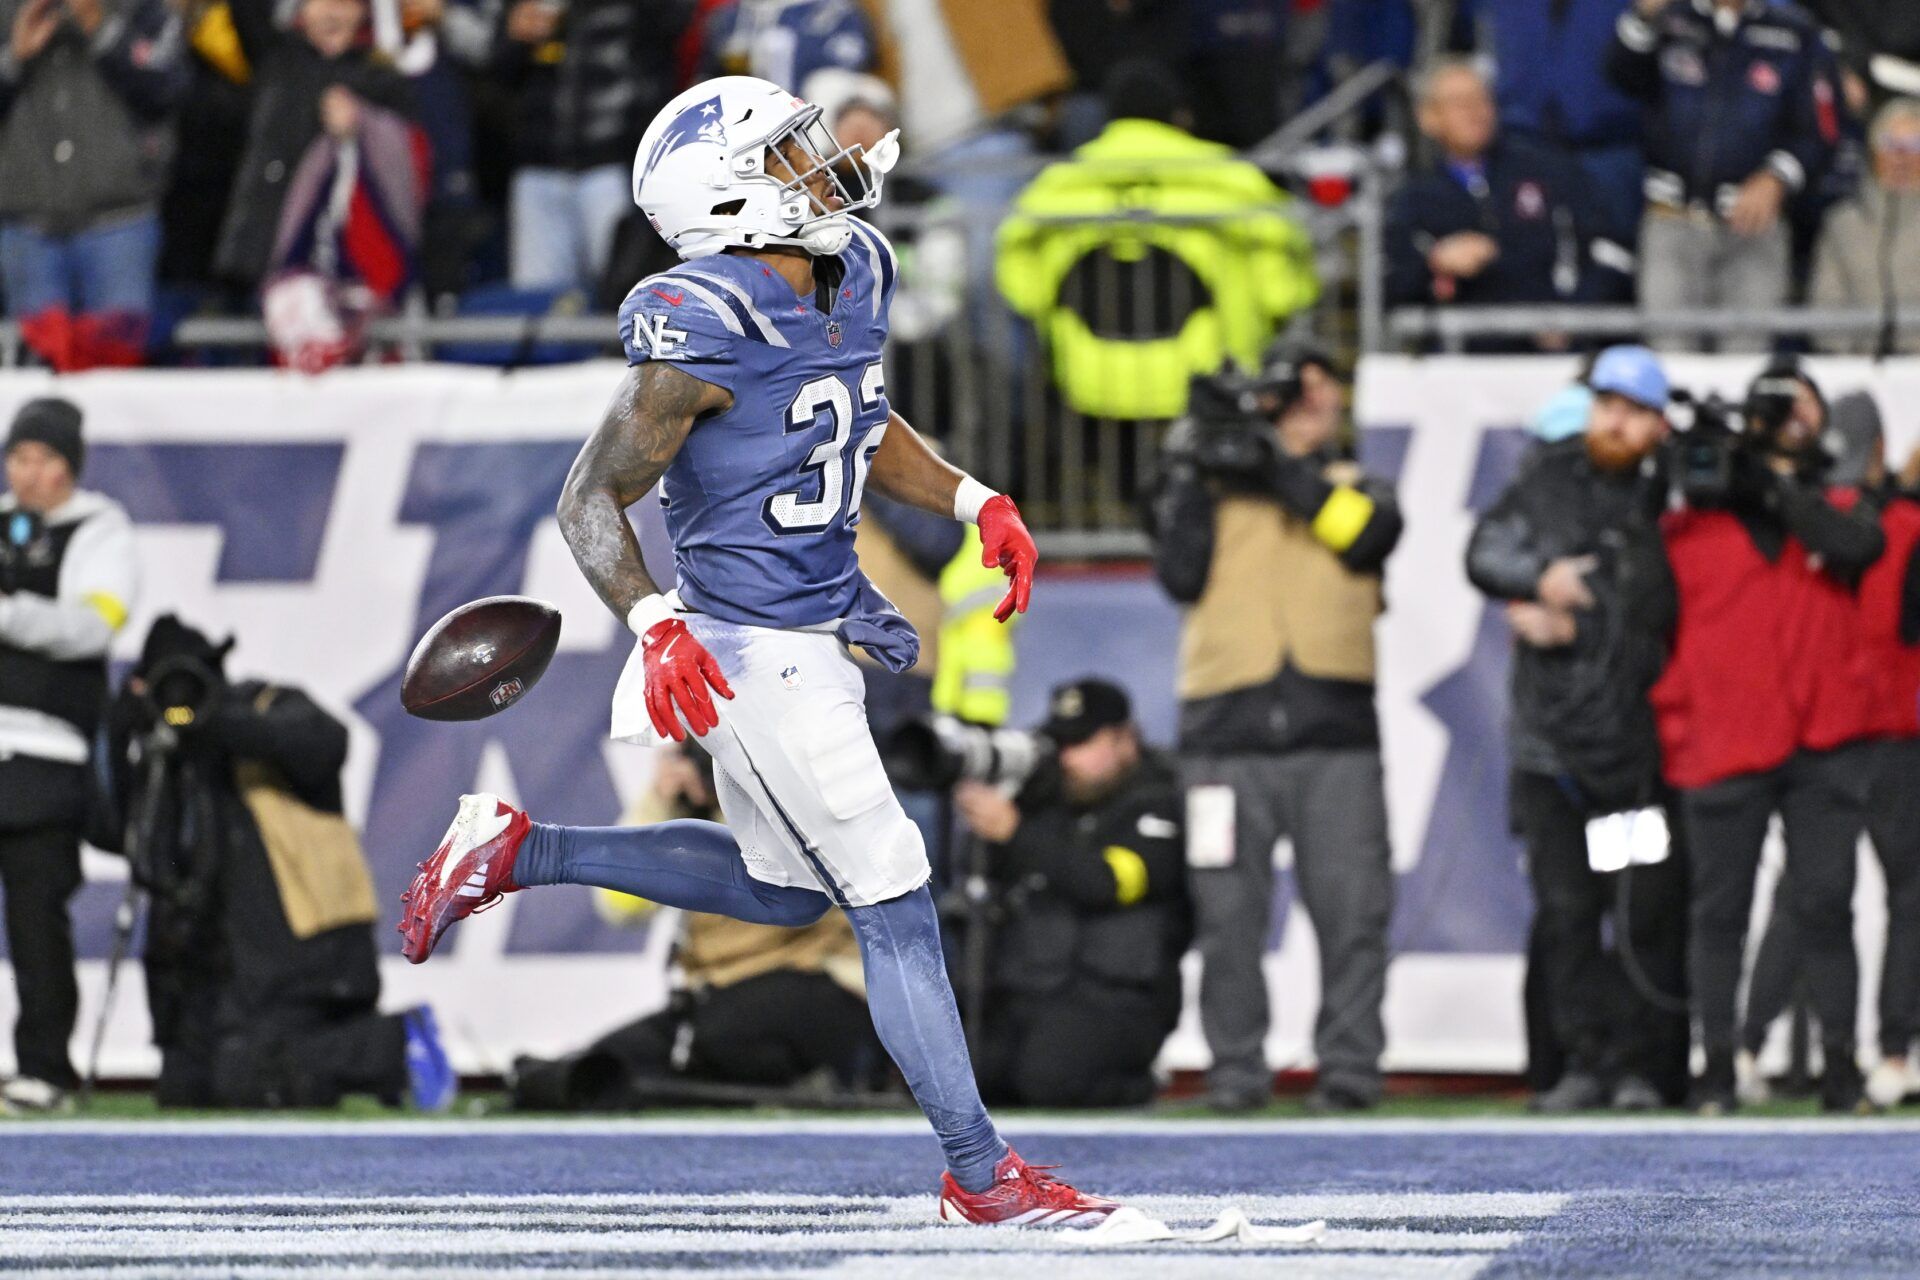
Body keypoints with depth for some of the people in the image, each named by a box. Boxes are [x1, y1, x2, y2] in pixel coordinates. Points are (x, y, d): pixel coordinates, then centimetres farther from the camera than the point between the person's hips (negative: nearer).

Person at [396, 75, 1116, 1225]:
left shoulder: (856, 276, 2)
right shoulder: (706, 333, -24)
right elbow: (593, 498, -17)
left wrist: (975, 502, 6)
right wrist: (654, 622, -33)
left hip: (820, 626, 9)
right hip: (750, 646, -9)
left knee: (784, 887, 25)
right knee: (893, 903, -5)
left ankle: (518, 851, 32)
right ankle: (981, 1174, 3)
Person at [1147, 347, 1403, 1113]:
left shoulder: (1352, 487, 18)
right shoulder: (1209, 489, 15)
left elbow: (1370, 535, -5)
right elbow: (1181, 575, -1)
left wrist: (1284, 471, -10)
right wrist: (1188, 476, -6)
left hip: (1335, 733, 0)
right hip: (1228, 733, 0)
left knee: (1351, 907, -5)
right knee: (1229, 913, -2)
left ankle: (1349, 1066, 0)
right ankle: (1236, 1069, 5)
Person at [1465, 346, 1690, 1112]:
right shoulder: (1547, 482, 9)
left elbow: (1658, 614, 0)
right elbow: (1485, 553, 10)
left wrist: (1569, 623, -5)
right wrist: (1540, 576, -7)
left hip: (1640, 741, -3)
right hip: (1551, 739, 3)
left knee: (1647, 913, -5)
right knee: (1564, 911, 4)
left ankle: (1647, 1064, 0)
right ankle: (1588, 1063, 10)